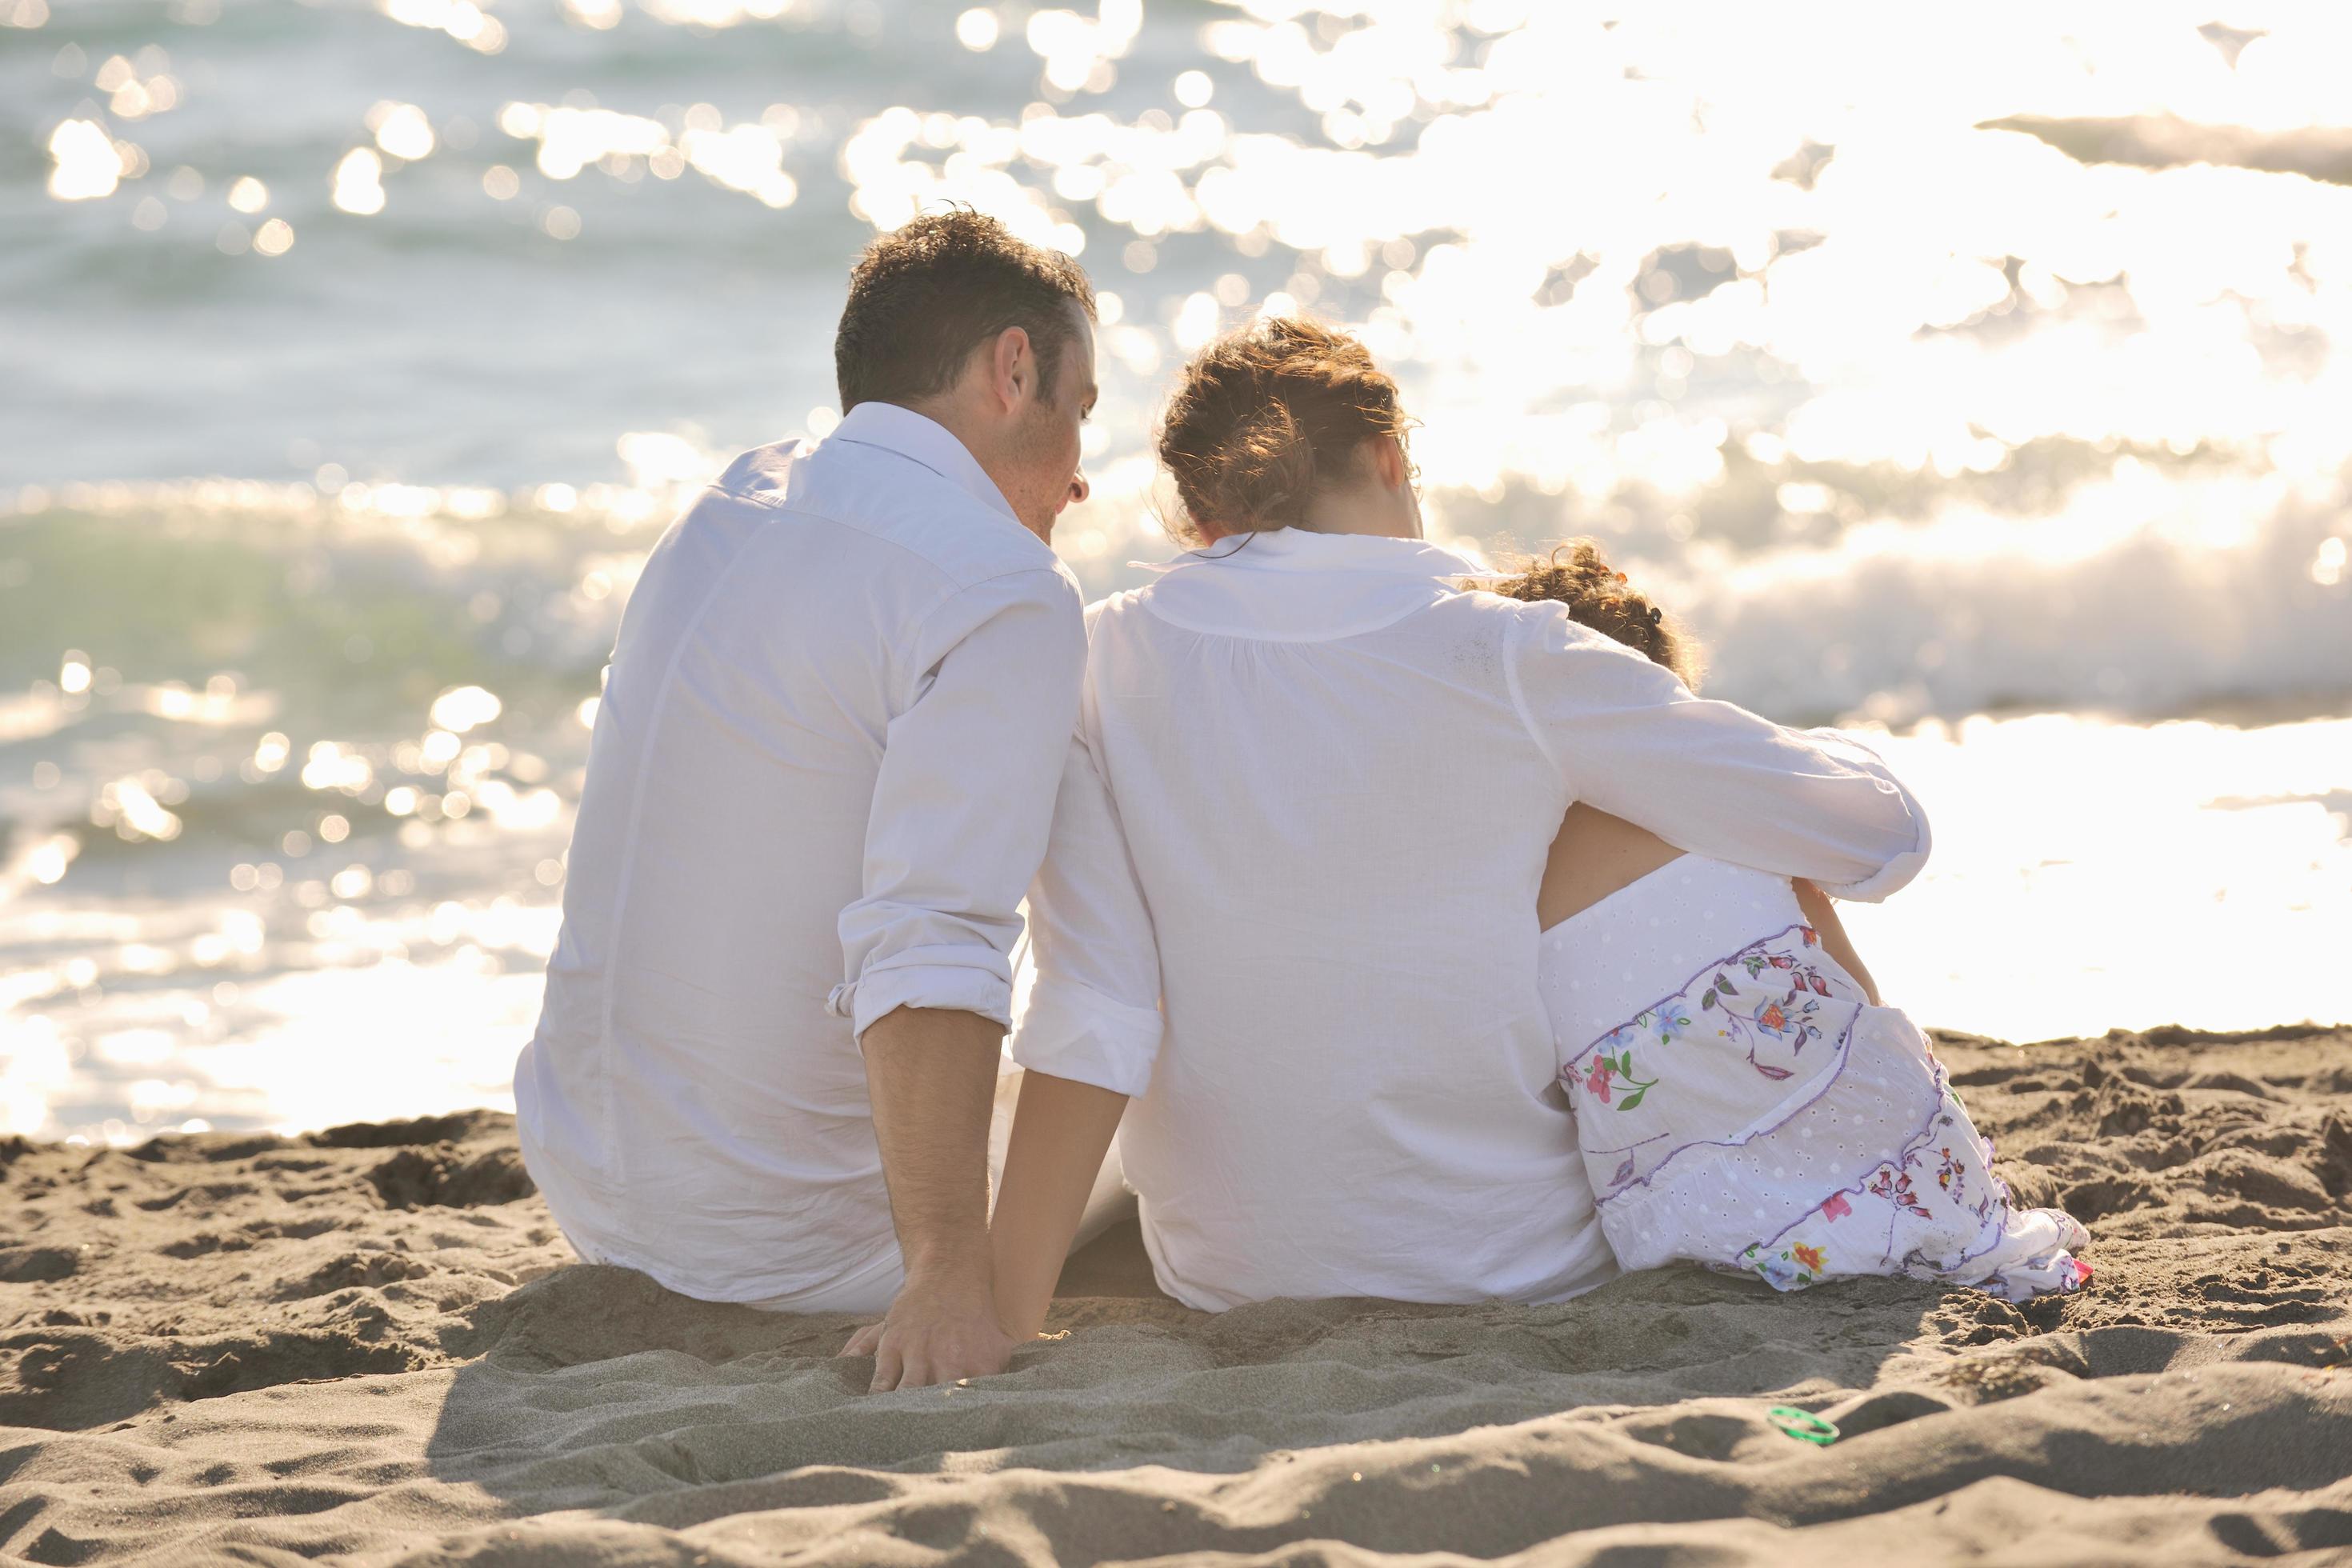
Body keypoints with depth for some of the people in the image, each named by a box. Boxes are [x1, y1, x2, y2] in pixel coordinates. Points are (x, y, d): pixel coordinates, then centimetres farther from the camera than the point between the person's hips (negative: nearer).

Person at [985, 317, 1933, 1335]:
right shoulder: (1502, 660, -12)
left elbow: (1090, 1022, -12)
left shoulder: (1105, 664, -5)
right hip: (1515, 1271, -2)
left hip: (1220, 1281, 3)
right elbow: (1880, 831, -6)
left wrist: (1006, 1318, -11)